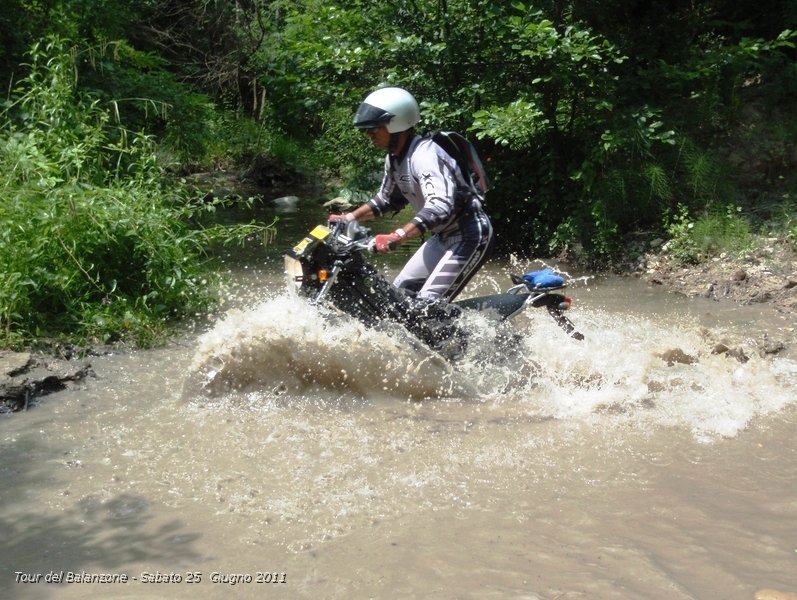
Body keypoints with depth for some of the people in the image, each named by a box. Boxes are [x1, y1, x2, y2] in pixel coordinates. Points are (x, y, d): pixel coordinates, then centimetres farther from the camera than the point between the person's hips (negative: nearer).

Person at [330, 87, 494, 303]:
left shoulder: (425, 155, -25)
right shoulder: (394, 159, 6)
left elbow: (440, 206, -39)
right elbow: (386, 199, 23)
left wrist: (396, 237, -48)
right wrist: (349, 217, 13)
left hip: (470, 235, -10)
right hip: (444, 236, 10)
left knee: (429, 304, -19)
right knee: (401, 291, 10)